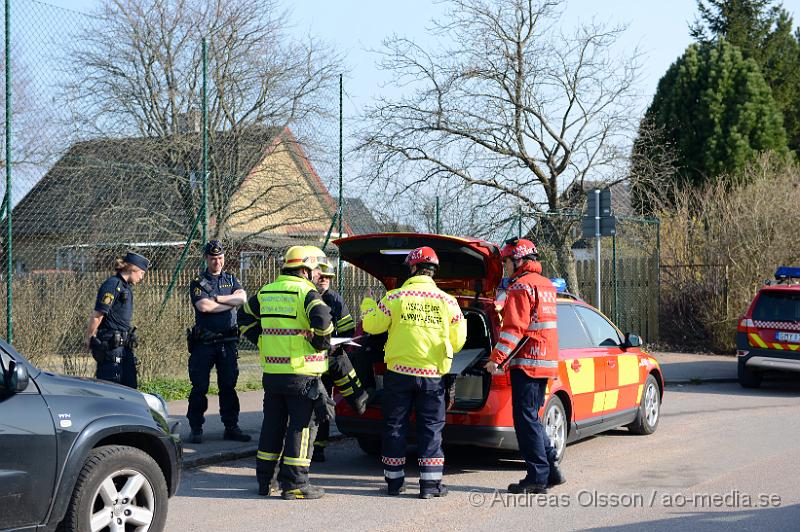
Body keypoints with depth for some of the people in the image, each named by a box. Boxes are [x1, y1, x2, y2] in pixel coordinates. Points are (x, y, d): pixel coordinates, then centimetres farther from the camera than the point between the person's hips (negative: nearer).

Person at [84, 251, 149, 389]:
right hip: (110, 345, -9)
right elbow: (97, 315, -15)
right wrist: (89, 338, -7)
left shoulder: (126, 287, 16)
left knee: (130, 386, 10)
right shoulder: (112, 284, -13)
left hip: (124, 345, 9)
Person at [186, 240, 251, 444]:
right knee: (200, 387, 0)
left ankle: (231, 427, 14)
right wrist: (231, 303, -8)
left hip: (228, 341, 3)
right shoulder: (198, 283, 1)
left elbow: (242, 298, -5)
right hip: (204, 341, -3)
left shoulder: (231, 280, 13)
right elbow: (203, 306, -16)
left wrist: (218, 299, -12)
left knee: (228, 386, 8)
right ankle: (196, 429, 7)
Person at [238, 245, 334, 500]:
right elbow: (321, 319, -28)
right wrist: (321, 343, -11)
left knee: (272, 425, 16)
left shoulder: (266, 292, 12)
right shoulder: (305, 292, -11)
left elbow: (245, 318, 21)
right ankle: (294, 484, 1)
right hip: (301, 373, -7)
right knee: (302, 426, 1)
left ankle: (264, 480, 22)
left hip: (271, 371, 7)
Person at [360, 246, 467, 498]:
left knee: (395, 425, 11)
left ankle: (394, 480, 16)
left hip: (399, 372, 0)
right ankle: (430, 483, 5)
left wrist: (368, 306, 23)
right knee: (431, 427, 7)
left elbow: (372, 325, 3)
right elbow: (457, 341, 5)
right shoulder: (447, 301, -1)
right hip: (432, 374, 1)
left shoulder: (395, 297, -6)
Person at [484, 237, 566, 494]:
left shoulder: (521, 287, -11)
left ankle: (537, 477, -4)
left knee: (526, 419, -5)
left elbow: (514, 328, -19)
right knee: (531, 417, 16)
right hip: (546, 360, 9)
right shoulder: (546, 285, 18)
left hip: (527, 362, -9)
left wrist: (496, 357, -21)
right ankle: (550, 470, 18)